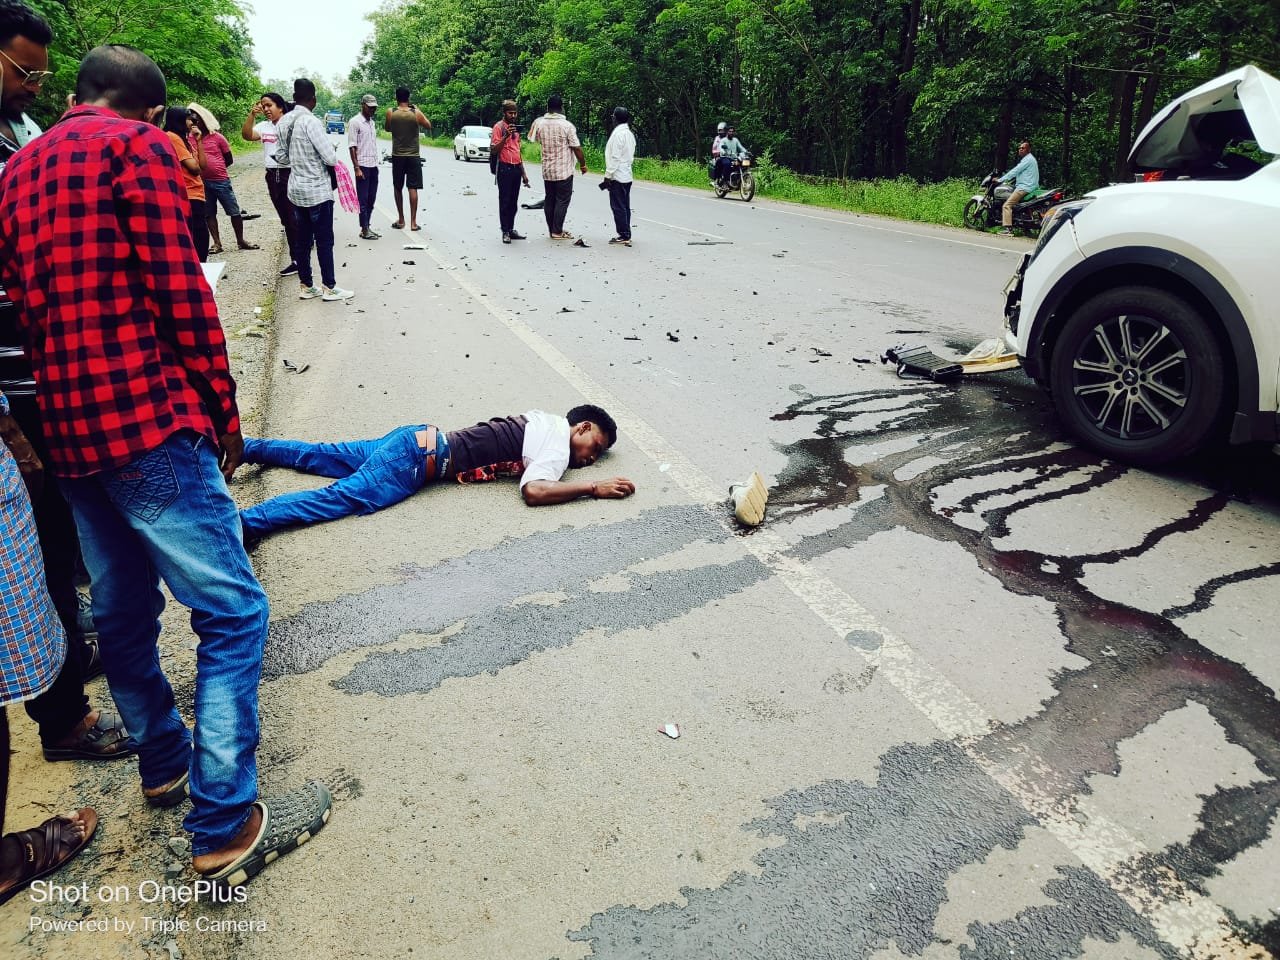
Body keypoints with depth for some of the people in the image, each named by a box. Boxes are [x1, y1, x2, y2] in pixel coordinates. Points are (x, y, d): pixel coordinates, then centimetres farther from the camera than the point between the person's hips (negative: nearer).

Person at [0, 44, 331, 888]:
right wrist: (225, 413, -4)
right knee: (233, 612, -4)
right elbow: (180, 294, -13)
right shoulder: (136, 147, -5)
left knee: (124, 610, 18)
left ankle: (164, 765, 36)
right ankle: (225, 827, 1)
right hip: (150, 421, -9)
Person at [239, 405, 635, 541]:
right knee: (344, 497, -21)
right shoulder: (558, 444, -11)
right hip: (421, 460, -9)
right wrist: (594, 487, -21)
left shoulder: (545, 420, 15)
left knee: (321, 457, 16)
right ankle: (242, 523, -31)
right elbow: (534, 490, -29)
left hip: (420, 438, 9)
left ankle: (242, 447, 24)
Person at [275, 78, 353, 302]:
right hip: (317, 190, -7)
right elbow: (331, 158, -19)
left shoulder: (283, 123, 5)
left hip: (296, 190, 7)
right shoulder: (311, 121, -18)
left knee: (303, 240, 12)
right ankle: (329, 287, 7)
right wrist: (331, 155, 2)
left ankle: (306, 287, 18)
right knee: (324, 241, 1)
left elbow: (280, 156, 13)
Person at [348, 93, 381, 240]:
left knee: (371, 199, 9)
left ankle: (367, 227, 16)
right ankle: (364, 230, 1)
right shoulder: (355, 122, -8)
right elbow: (352, 147, -12)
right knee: (363, 200, -3)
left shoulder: (371, 122, 15)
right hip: (363, 166, -7)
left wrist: (376, 164, 15)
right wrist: (357, 168, -17)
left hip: (373, 166, 7)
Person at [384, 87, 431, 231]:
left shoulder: (391, 112, -6)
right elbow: (428, 126, 7)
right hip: (413, 156, -1)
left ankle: (401, 220, 16)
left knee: (398, 188, 12)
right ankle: (413, 222, -3)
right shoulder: (416, 113, -9)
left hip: (397, 156, 1)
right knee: (413, 188, -1)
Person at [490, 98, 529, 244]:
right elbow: (494, 150, -12)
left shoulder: (516, 127, 16)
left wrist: (523, 173, 20)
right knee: (505, 201, -3)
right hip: (505, 168, -7)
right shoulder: (499, 127, -6)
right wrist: (506, 136, -24)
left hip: (516, 168, 7)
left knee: (513, 201, 10)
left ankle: (511, 229, 16)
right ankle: (505, 232, -1)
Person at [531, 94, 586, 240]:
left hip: (547, 170, 5)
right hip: (564, 170, -5)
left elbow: (533, 139, 18)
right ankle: (557, 232, 0)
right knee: (562, 200, 1)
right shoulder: (567, 125, -14)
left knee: (549, 199, 12)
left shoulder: (539, 123, -1)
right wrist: (583, 164, 2)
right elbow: (576, 148, -12)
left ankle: (551, 229, 17)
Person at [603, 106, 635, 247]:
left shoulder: (618, 134, -15)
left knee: (618, 207, -6)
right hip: (626, 176, 9)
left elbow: (615, 157, -18)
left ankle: (624, 236, -6)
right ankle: (626, 236, 15)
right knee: (625, 207, 12)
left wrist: (608, 175, -15)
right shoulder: (630, 133, 14)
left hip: (617, 177, -9)